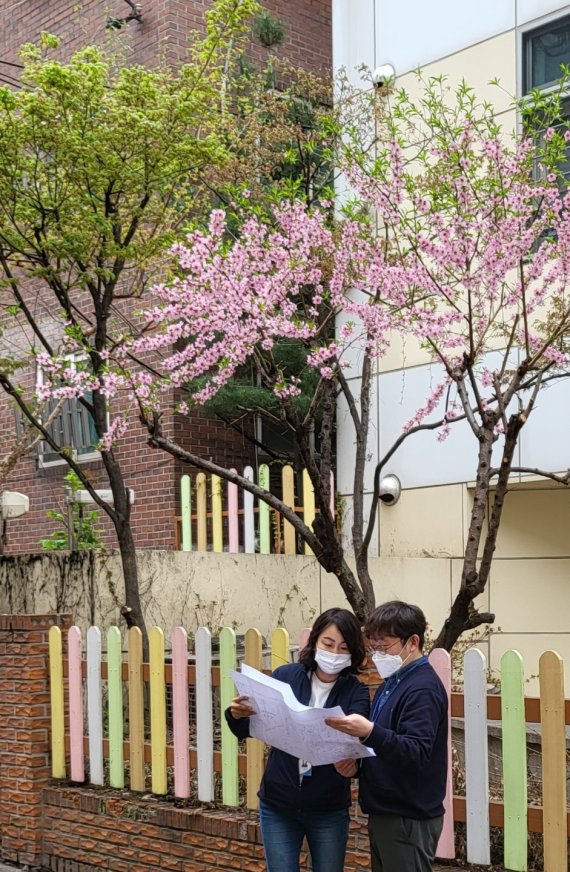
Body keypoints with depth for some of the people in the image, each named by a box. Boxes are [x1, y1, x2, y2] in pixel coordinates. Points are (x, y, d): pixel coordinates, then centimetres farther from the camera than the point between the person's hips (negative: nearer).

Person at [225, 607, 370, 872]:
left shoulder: (356, 692, -6)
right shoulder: (285, 676, -4)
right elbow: (247, 730, -2)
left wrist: (351, 760, -46)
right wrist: (236, 715, -26)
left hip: (328, 811, 0)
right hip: (278, 806, 1)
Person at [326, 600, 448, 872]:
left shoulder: (423, 690, -17)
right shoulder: (393, 683, 13)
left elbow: (416, 753, -28)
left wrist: (370, 732, -41)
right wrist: (355, 731, 4)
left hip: (408, 820, -9)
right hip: (384, 812, 10)